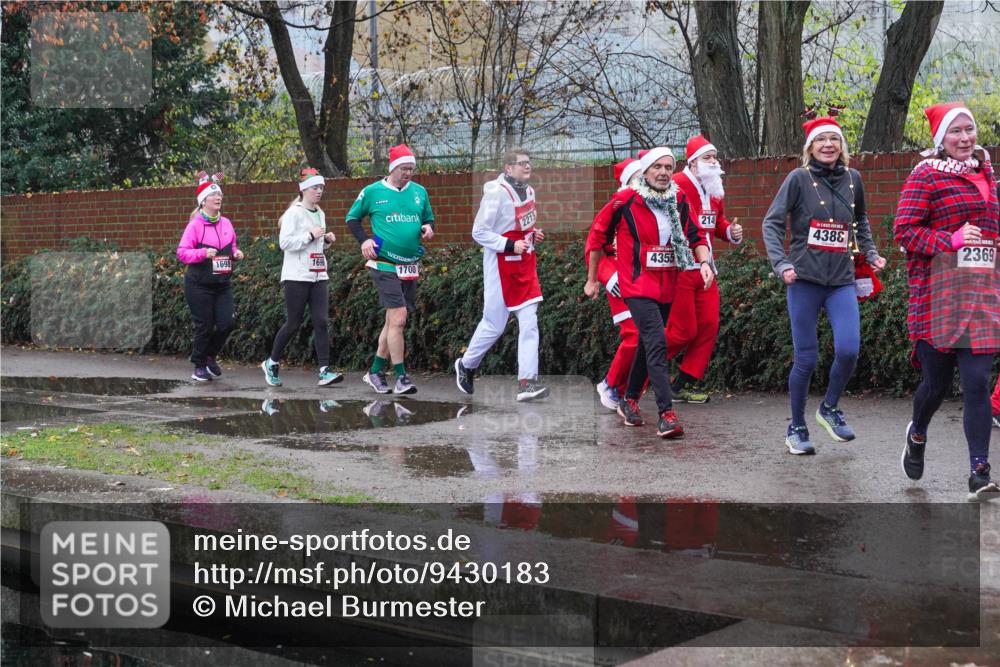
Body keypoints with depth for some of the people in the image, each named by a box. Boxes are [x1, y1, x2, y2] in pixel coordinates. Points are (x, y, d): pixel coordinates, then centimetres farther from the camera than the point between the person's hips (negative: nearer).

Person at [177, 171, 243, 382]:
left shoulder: (226, 223, 8)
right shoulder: (195, 225, -10)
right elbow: (182, 252, -13)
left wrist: (236, 254, 0)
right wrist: (203, 253, -26)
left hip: (222, 283, 5)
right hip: (199, 285, -5)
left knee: (227, 323, -3)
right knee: (205, 326, -1)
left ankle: (209, 356, 23)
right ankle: (199, 366, 16)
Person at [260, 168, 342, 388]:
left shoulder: (320, 214, 16)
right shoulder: (294, 213, -7)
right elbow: (285, 242, -15)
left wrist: (327, 240, 7)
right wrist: (311, 235, -19)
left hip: (319, 276, 6)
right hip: (297, 277, -6)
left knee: (321, 322, -5)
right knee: (293, 324, -1)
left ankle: (324, 371, -9)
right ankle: (271, 363, 18)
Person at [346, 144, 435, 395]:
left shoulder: (419, 192, 8)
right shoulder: (372, 192, -2)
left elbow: (429, 219, 20)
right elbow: (352, 218, 9)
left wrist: (428, 228, -3)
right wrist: (364, 240, -7)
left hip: (410, 267, 5)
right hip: (384, 265, -5)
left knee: (392, 321, 11)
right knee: (398, 318, -15)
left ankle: (375, 372, 23)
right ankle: (401, 377, -10)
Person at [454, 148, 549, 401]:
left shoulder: (528, 191, 9)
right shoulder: (496, 192, -17)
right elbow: (479, 232, -16)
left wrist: (532, 235, 4)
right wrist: (511, 245, -22)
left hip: (525, 266, 7)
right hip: (501, 266, -7)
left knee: (529, 322, -3)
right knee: (494, 325, 3)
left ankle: (527, 381, -5)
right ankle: (466, 365, 28)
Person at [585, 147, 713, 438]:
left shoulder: (679, 202, 4)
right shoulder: (624, 201, -10)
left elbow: (695, 236, 12)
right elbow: (597, 237, 0)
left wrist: (704, 262, -9)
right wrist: (592, 280, 5)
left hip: (666, 288, 6)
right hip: (637, 285, -6)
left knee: (648, 344, 16)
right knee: (657, 343, -18)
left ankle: (629, 401, 35)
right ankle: (666, 414, -20)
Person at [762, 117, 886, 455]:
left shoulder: (852, 179, 8)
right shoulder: (799, 178, -4)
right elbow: (772, 222, -6)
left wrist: (871, 253, 13)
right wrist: (781, 263, -17)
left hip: (842, 281, 3)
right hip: (804, 280, -3)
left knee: (848, 350, -12)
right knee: (806, 358, 0)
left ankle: (829, 408, 15)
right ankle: (796, 428, 18)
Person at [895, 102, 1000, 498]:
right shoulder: (926, 176, -3)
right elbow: (904, 231, -9)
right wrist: (951, 241, -19)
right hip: (938, 294, -4)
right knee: (937, 380, 5)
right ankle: (917, 435, 37)